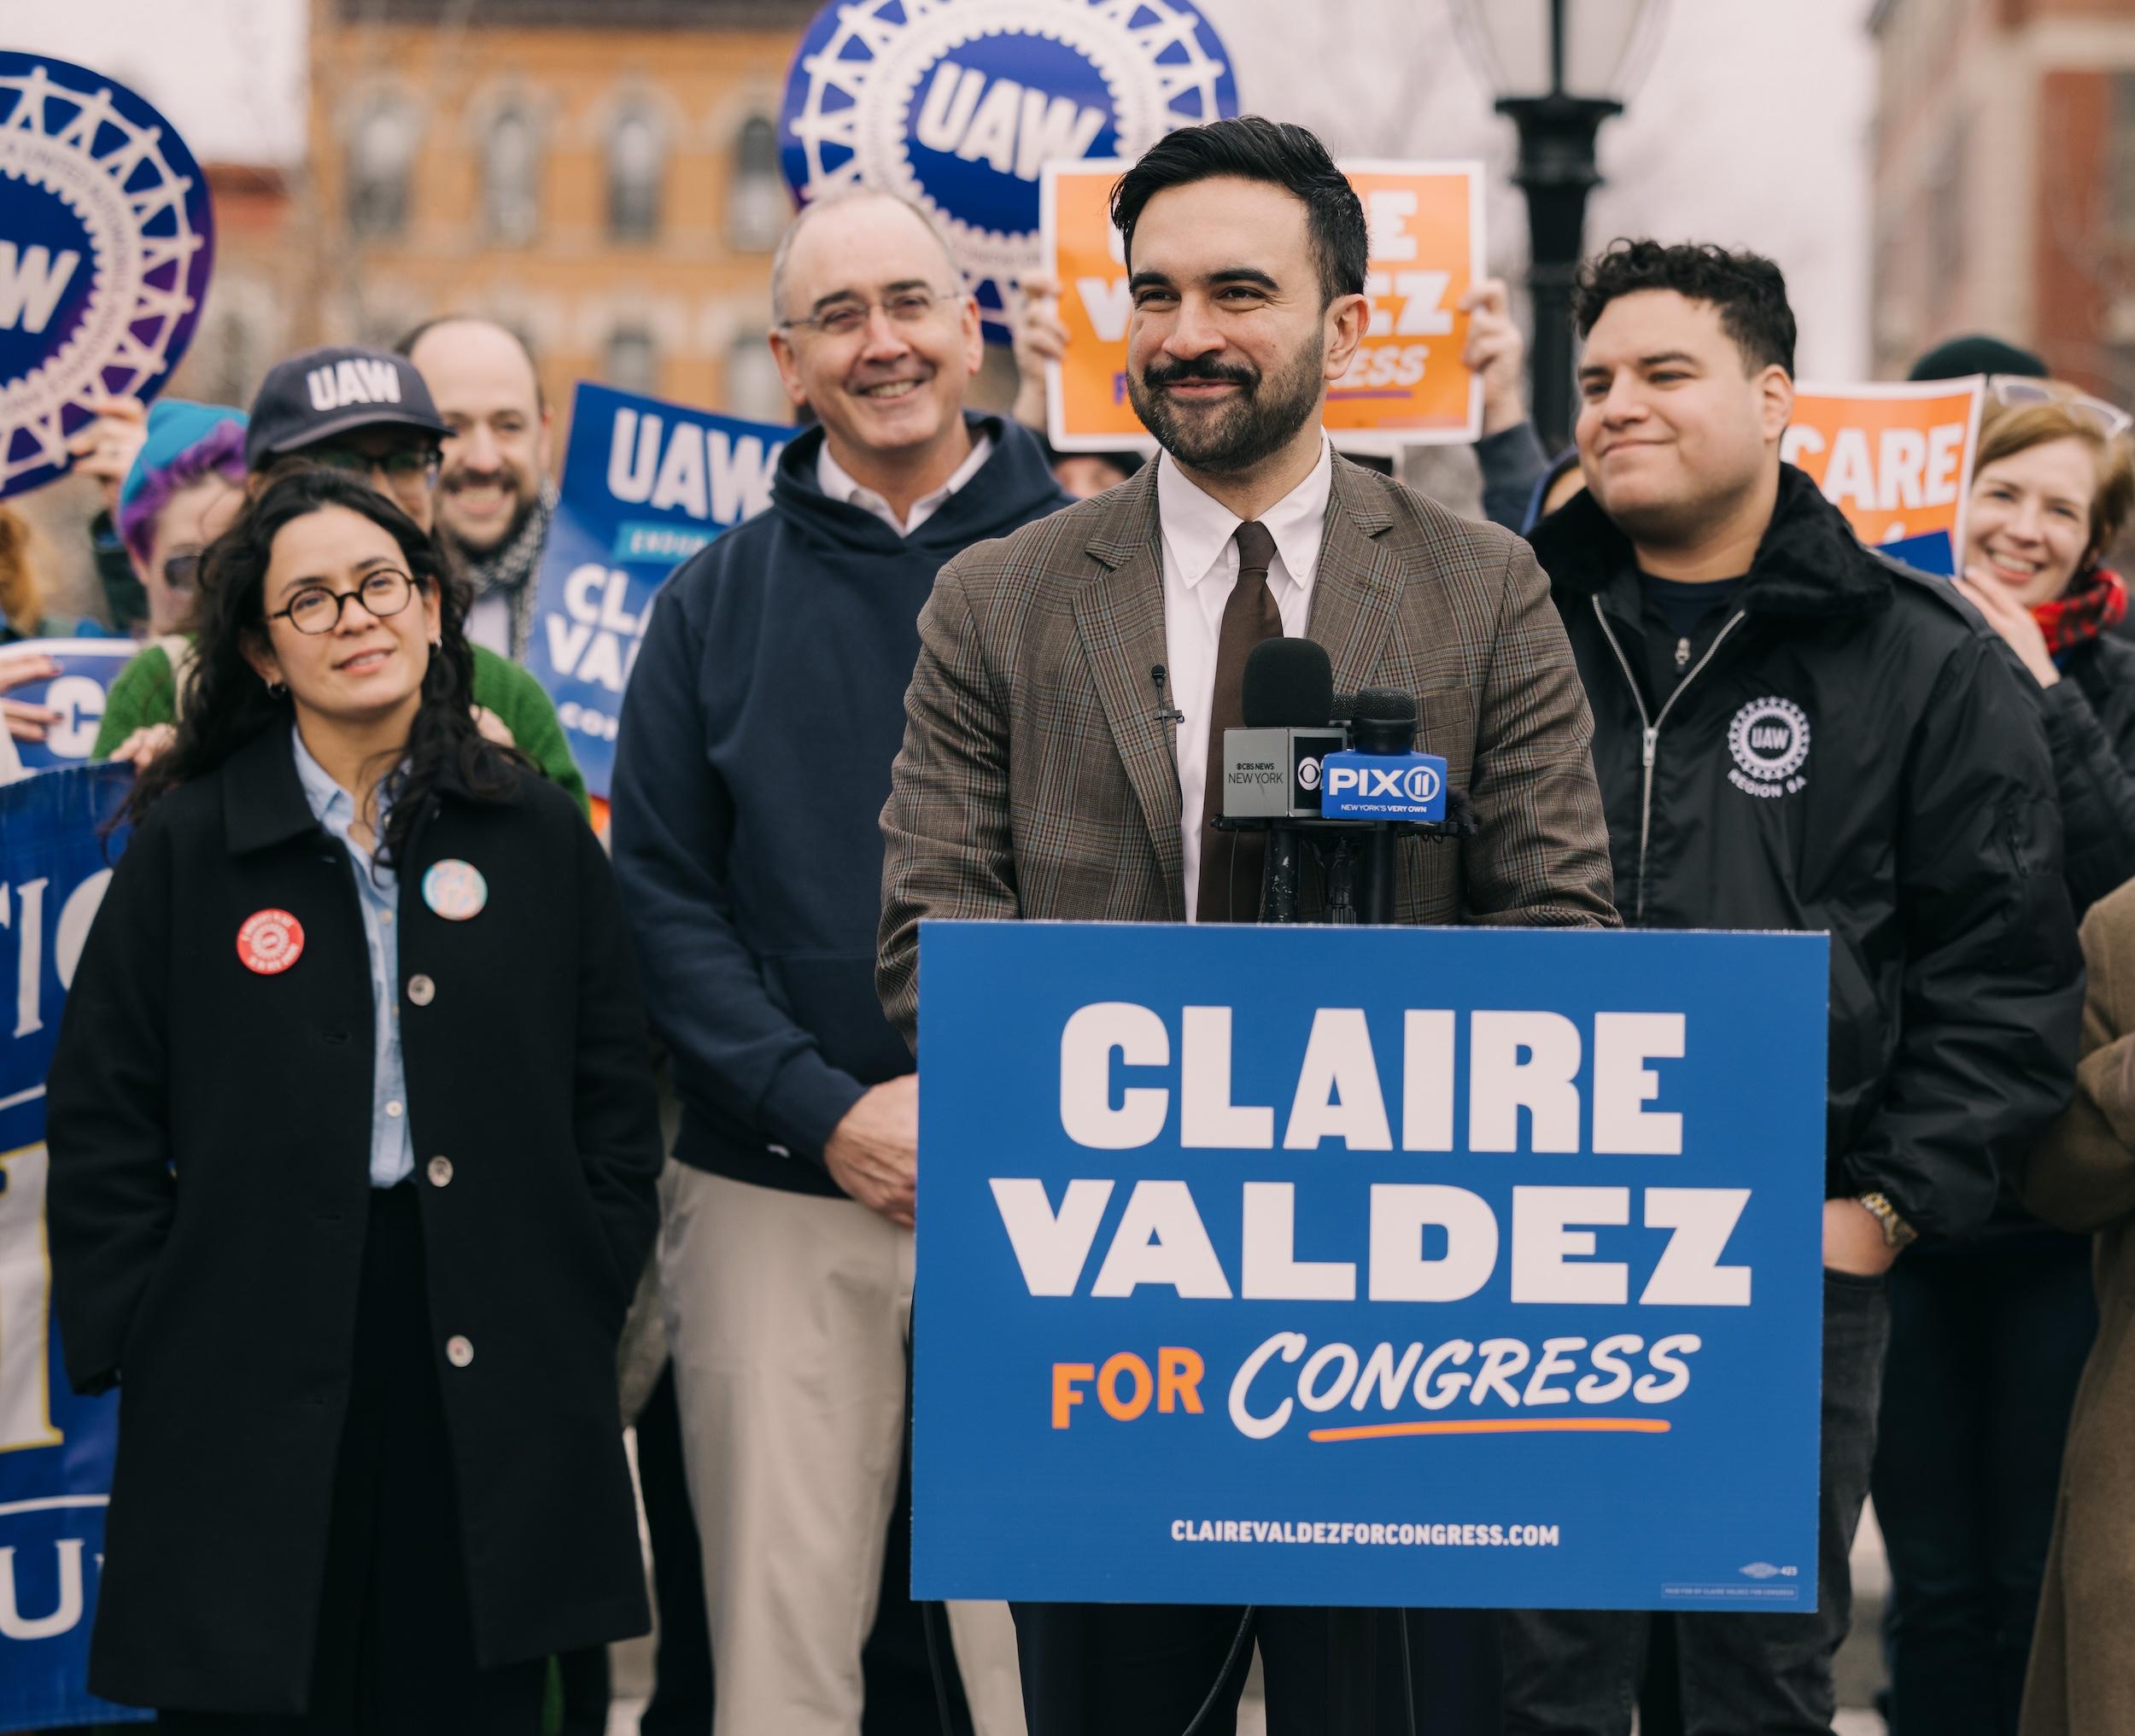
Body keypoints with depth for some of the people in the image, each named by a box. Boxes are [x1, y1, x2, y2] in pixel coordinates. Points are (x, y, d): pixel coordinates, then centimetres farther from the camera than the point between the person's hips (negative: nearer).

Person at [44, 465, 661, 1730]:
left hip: (494, 1380, 1)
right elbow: (105, 1123, 4)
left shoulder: (539, 836, 8)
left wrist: (587, 1301, 3)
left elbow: (615, 1102, 11)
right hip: (257, 1373, -1)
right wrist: (138, 1338, -2)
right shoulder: (188, 845, 4)